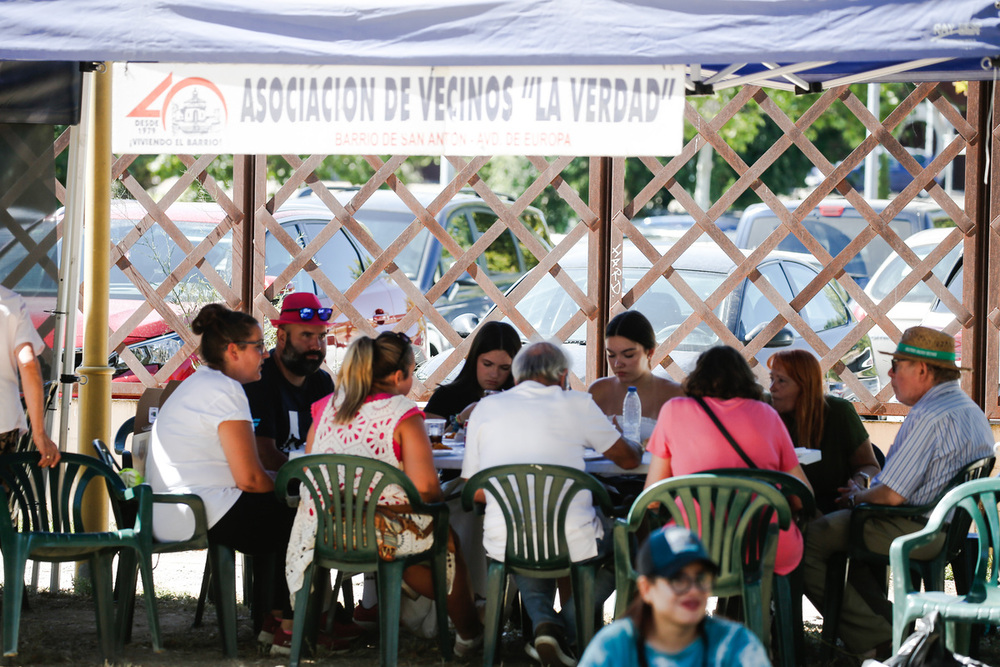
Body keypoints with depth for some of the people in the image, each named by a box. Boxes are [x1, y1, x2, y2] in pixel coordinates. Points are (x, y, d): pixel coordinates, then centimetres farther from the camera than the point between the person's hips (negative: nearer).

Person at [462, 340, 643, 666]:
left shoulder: (485, 409, 8)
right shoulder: (576, 404, 2)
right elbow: (629, 459, 13)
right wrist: (636, 447, 38)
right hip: (572, 544, -3)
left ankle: (543, 619, 10)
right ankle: (564, 632, 8)